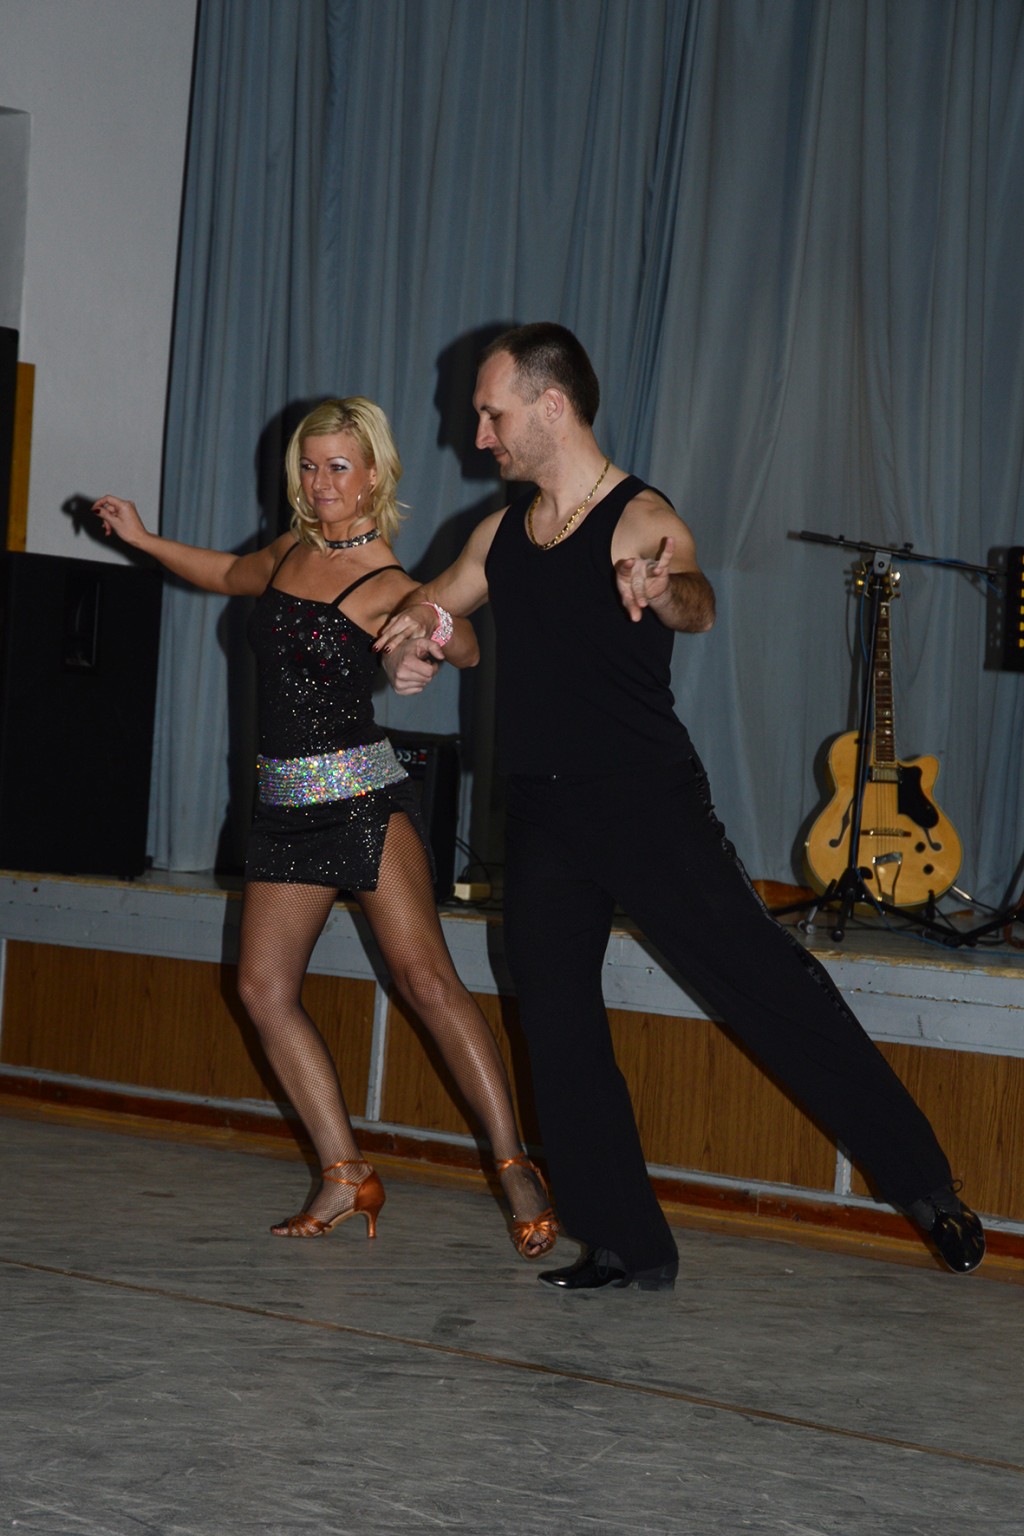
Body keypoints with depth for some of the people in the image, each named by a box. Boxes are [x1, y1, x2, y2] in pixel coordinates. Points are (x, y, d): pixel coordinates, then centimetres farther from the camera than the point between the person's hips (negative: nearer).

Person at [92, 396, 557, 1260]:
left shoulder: (386, 588, -8)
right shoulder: (290, 555, 12)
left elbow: (467, 652, -16)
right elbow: (230, 576, 32)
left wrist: (440, 637, -37)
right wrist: (144, 540, 28)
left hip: (363, 798, -7)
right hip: (286, 805, 7)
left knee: (424, 976, -18)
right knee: (264, 986, -2)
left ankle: (517, 1169, -17)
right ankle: (346, 1176, 4)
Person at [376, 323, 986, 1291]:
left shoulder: (642, 520, -10)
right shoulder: (500, 534, 11)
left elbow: (696, 607, -30)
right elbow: (428, 607, 24)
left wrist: (660, 591, -54)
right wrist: (409, 645, 0)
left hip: (648, 802, -7)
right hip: (540, 815, 7)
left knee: (762, 979, -11)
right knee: (557, 1026, 4)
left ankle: (922, 1182, -3)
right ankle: (625, 1243, 11)